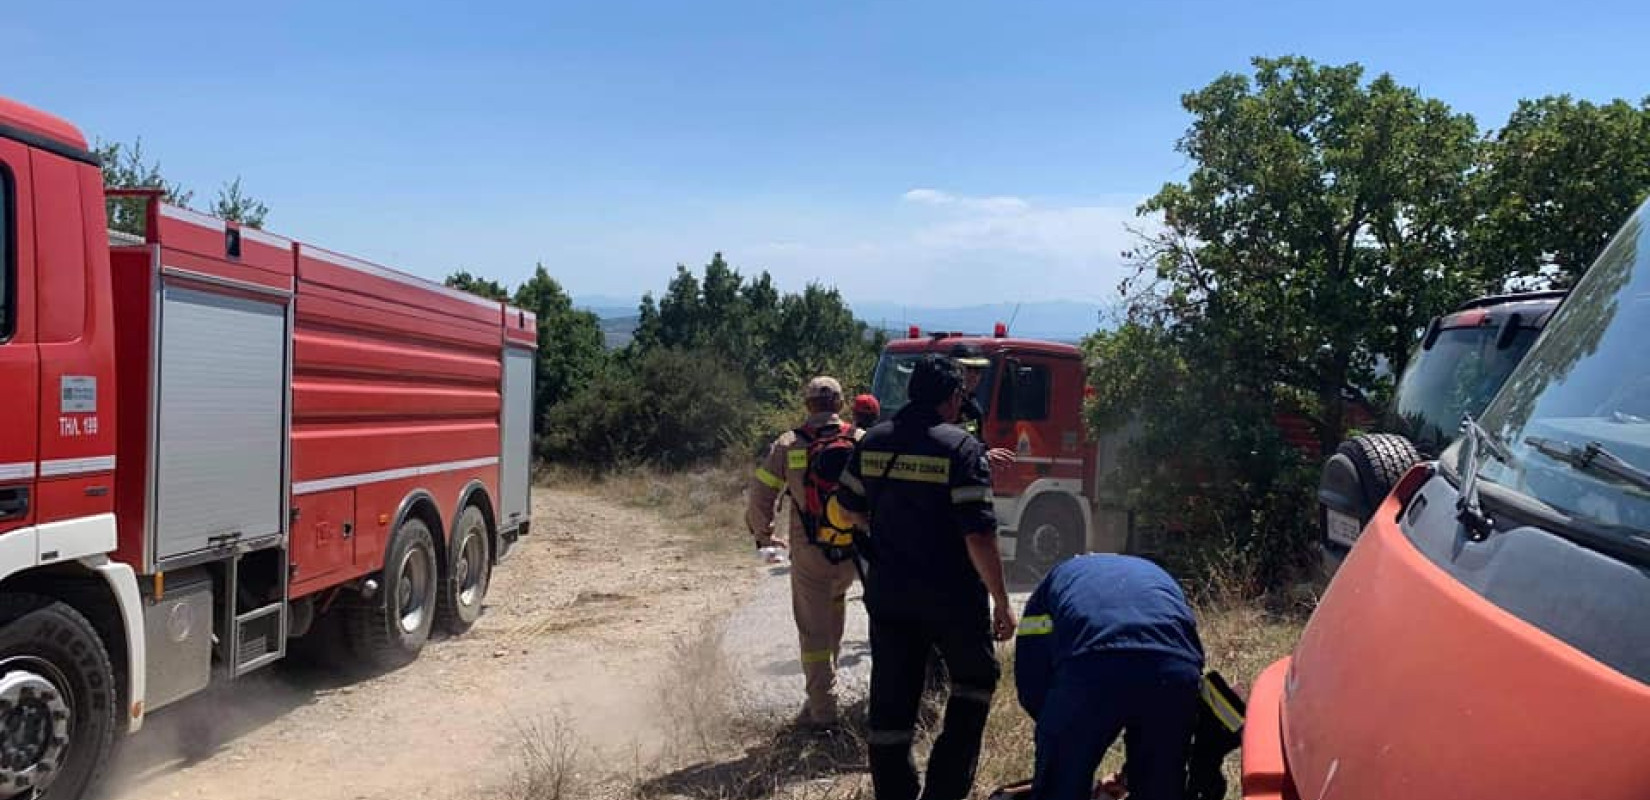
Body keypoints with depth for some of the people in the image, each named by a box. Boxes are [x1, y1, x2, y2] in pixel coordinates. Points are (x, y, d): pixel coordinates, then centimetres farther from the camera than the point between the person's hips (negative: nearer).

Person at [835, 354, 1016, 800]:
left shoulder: (873, 442, 2)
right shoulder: (962, 449, -14)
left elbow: (849, 509, 15)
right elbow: (979, 536, -18)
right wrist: (1002, 603, -10)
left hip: (887, 592, 4)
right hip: (952, 597, -4)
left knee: (891, 700, 11)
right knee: (976, 680, 19)